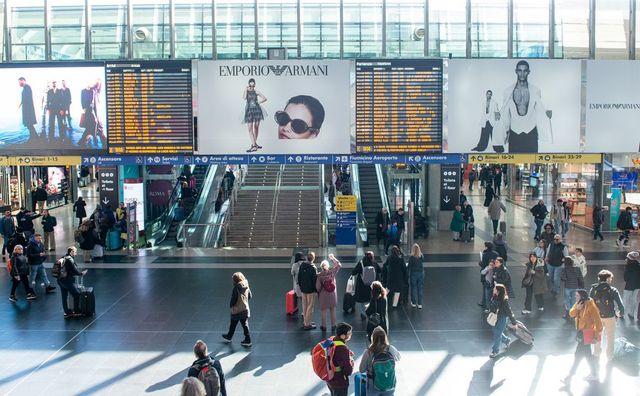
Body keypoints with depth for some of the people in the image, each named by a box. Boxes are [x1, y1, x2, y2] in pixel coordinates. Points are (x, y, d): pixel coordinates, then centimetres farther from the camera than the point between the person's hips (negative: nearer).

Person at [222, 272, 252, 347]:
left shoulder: (236, 288, -21)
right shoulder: (247, 286, -2)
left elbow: (233, 299, -17)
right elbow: (249, 297, 8)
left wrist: (231, 305, 0)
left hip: (236, 310, -5)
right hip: (245, 309, 5)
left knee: (233, 324, 14)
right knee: (245, 325, 9)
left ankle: (229, 337, 33)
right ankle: (247, 340, 7)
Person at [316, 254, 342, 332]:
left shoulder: (319, 275, -15)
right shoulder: (332, 271, -10)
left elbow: (318, 287, -11)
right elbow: (339, 265, 6)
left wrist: (318, 291, 9)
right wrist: (333, 258, 14)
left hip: (323, 294, -2)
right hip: (332, 293, 2)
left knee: (323, 311, 11)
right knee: (332, 310, 14)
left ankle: (323, 326, 18)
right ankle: (333, 326, 21)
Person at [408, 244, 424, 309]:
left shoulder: (411, 257, -15)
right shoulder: (421, 256, -7)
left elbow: (409, 266, -8)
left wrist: (409, 275, 1)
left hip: (413, 273, -2)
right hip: (421, 273, 2)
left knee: (413, 288, 10)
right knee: (420, 288, 8)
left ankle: (414, 303, 17)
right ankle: (419, 304, 12)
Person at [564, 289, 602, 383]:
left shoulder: (590, 306, -21)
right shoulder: (578, 304, 3)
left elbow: (597, 320, -18)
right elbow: (571, 314, -2)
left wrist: (598, 334, -16)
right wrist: (576, 308, -22)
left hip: (587, 334, -9)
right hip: (580, 332, 9)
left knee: (578, 354, -2)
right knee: (587, 354, 17)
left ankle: (570, 375, 5)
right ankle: (594, 374, 30)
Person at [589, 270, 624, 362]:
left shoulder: (593, 289, -10)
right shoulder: (613, 290, -16)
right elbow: (621, 305, -15)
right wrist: (621, 314, 4)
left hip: (597, 316, 2)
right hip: (610, 317, -2)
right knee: (610, 338, 17)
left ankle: (597, 353, 39)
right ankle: (609, 356, 29)